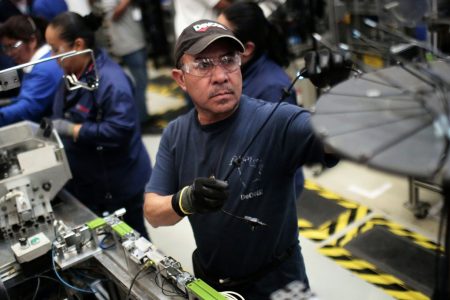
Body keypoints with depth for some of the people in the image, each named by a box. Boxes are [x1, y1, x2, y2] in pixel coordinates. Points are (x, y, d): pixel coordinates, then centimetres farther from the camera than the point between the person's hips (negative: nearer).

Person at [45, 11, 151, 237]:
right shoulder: (73, 74, 5)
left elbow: (119, 130, -32)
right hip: (84, 182, 9)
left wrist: (71, 130, -28)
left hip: (117, 185, -9)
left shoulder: (110, 81, -26)